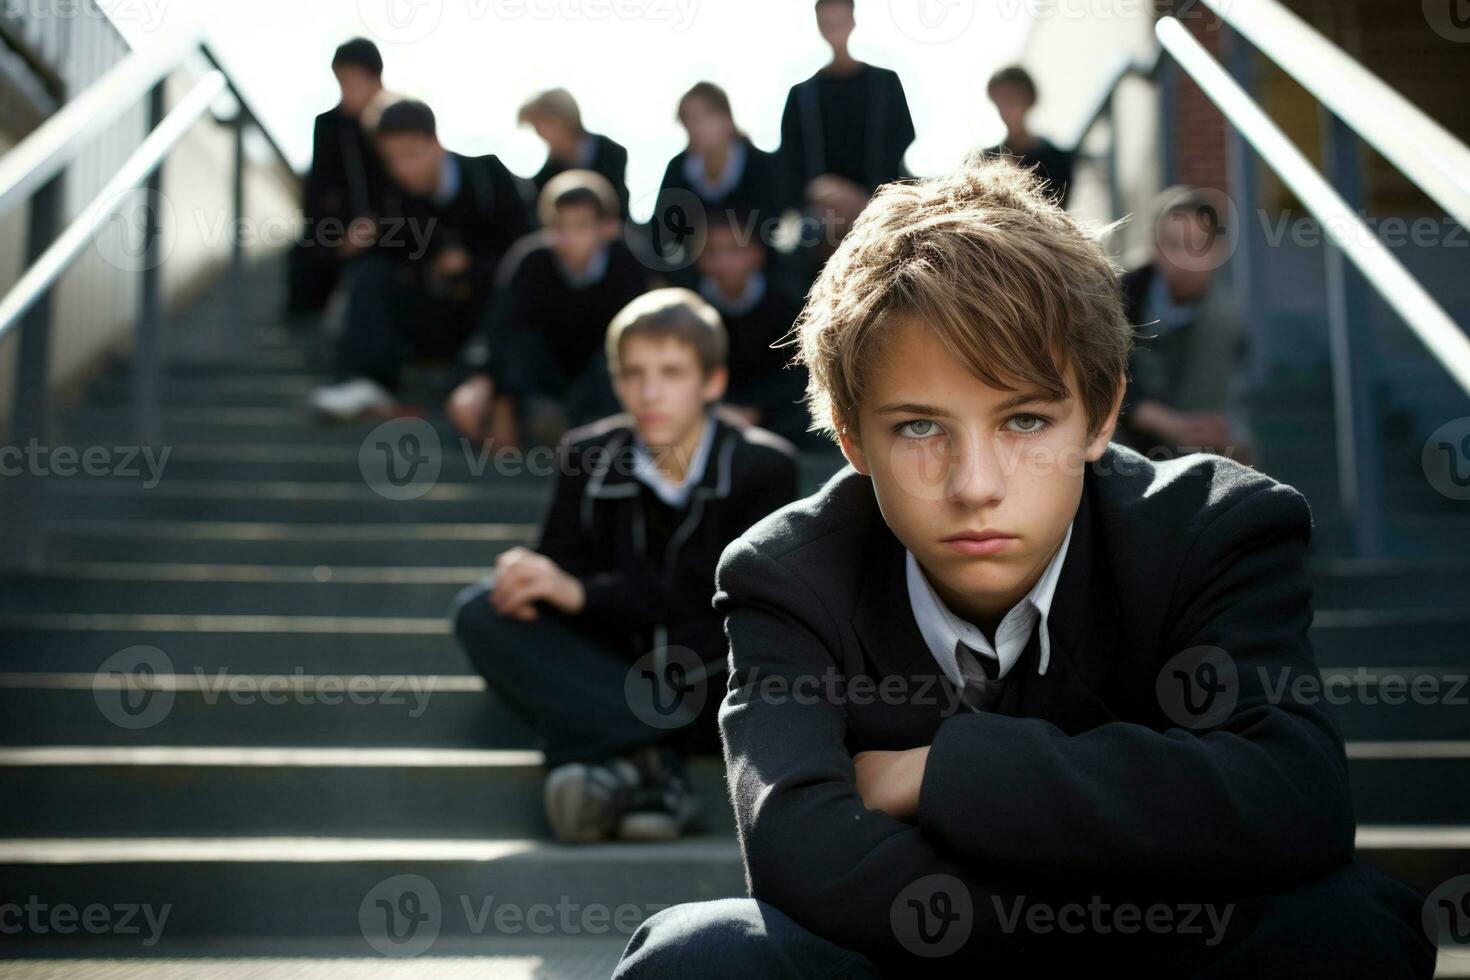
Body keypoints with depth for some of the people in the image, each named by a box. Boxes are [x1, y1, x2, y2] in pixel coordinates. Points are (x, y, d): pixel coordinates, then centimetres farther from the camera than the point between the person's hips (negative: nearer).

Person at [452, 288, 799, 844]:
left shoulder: (763, 465, -7)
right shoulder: (587, 457, 2)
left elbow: (710, 595, -17)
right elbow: (565, 565, -5)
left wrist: (581, 592, -27)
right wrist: (533, 579, -31)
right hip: (618, 687, 3)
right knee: (481, 613, -19)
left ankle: (615, 759, -31)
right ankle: (649, 766, -32)